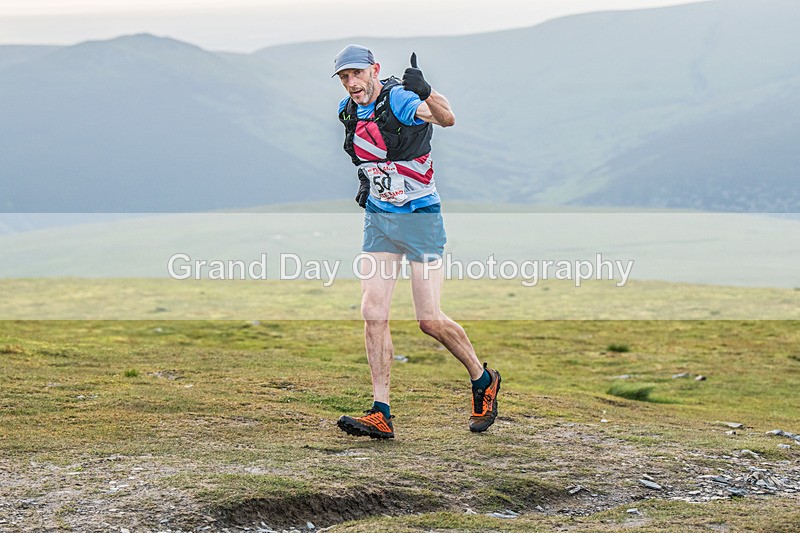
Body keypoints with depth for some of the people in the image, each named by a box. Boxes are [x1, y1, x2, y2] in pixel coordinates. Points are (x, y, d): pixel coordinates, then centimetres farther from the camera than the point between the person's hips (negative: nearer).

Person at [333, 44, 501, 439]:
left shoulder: (399, 99, -19)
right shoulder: (348, 110, 3)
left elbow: (446, 119, -40)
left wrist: (427, 93, -59)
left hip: (420, 217, -6)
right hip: (378, 218, 6)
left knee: (430, 320, -6)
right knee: (373, 313, -5)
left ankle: (483, 381, 19)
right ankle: (381, 415, -3)